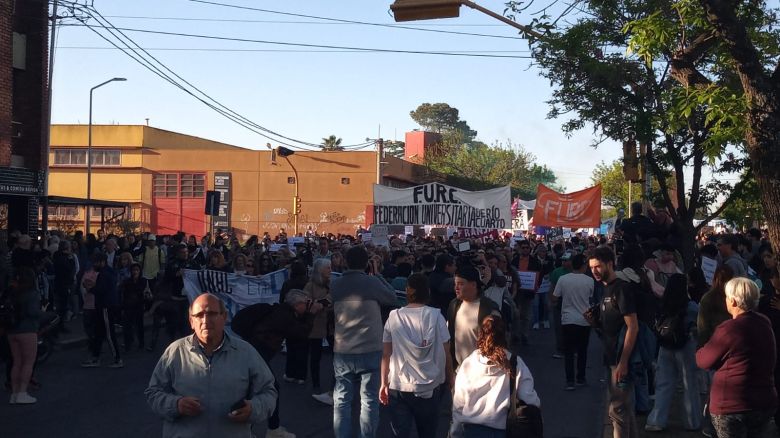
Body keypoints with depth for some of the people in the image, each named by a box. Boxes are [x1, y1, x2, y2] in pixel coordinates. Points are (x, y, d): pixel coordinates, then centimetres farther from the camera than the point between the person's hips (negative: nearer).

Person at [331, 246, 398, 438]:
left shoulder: (335, 284, 1)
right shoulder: (372, 282, -10)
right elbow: (393, 299, 3)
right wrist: (377, 275, 9)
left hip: (342, 351, 3)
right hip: (370, 350, -3)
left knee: (341, 400, 10)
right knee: (369, 400, 6)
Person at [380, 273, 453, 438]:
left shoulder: (394, 317, -1)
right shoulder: (435, 316, -3)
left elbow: (386, 354, 1)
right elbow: (445, 354, -3)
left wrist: (384, 383, 9)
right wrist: (451, 382, 7)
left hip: (398, 387, 0)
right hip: (429, 388, 0)